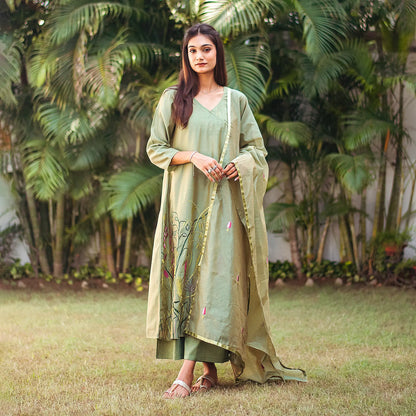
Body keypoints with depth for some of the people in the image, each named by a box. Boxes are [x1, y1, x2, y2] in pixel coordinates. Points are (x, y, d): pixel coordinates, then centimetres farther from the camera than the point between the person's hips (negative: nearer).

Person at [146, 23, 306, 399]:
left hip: (222, 200, 0)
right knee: (185, 275, -3)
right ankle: (210, 369, 8)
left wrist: (240, 163, -9)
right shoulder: (173, 99, 7)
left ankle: (186, 374, -15)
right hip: (184, 198, 0)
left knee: (213, 276, -11)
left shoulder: (236, 100, 11)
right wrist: (193, 156, -11)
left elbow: (256, 147, 13)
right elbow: (155, 148, 5)